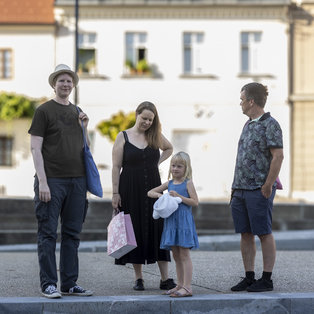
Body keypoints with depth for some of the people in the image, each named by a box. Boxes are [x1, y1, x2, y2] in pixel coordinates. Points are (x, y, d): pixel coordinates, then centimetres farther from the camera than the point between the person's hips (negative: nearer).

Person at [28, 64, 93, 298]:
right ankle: (49, 284, 1)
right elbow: (36, 148, -6)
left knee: (72, 234, 8)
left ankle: (69, 284, 13)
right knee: (48, 234, -3)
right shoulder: (44, 111, -1)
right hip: (52, 180, -6)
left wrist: (83, 128, 6)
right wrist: (42, 181, -14)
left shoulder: (77, 112, 17)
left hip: (77, 180, 6)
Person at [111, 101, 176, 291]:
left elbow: (169, 148, 29)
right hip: (130, 191, -2)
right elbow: (116, 167, -3)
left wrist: (157, 162, 11)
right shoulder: (123, 137, 0)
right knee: (135, 232, 2)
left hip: (152, 189, 2)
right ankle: (139, 278, 10)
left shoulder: (156, 136, 8)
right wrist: (115, 193, -8)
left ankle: (165, 279, -2)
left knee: (157, 231, -2)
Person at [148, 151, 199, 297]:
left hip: (184, 221, -7)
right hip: (171, 220, 7)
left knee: (184, 255, -8)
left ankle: (187, 287, -9)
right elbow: (150, 193, 18)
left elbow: (195, 202, -11)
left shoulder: (187, 183, -4)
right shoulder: (169, 184, 13)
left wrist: (179, 196, -17)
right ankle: (180, 285, 18)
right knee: (176, 255, 11)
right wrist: (159, 195, -3)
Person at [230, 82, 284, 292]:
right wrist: (236, 187, 17)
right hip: (241, 189, 8)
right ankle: (249, 278, 14)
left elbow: (278, 156, -16)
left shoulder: (270, 125, -9)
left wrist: (268, 186, -18)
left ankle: (267, 279, 2)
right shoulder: (248, 125, 16)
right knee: (246, 234, 9)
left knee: (264, 234, -3)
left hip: (259, 190, -8)